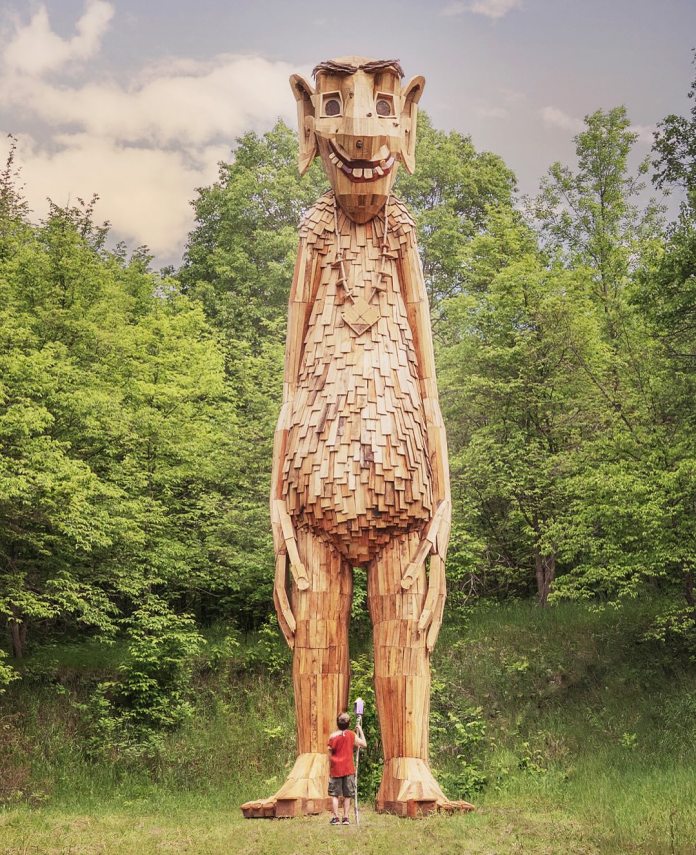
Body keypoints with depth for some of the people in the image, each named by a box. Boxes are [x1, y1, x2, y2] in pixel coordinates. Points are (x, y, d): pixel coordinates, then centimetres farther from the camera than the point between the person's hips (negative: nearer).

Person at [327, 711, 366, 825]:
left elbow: (330, 755, -1)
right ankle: (346, 817, 6)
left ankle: (335, 817, -2)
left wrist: (330, 769, 9)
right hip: (348, 769, 1)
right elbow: (364, 744, 6)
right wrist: (360, 730, 13)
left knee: (334, 794, 4)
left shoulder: (332, 736, -4)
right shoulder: (352, 735, -4)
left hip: (335, 769, -1)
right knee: (347, 795, 8)